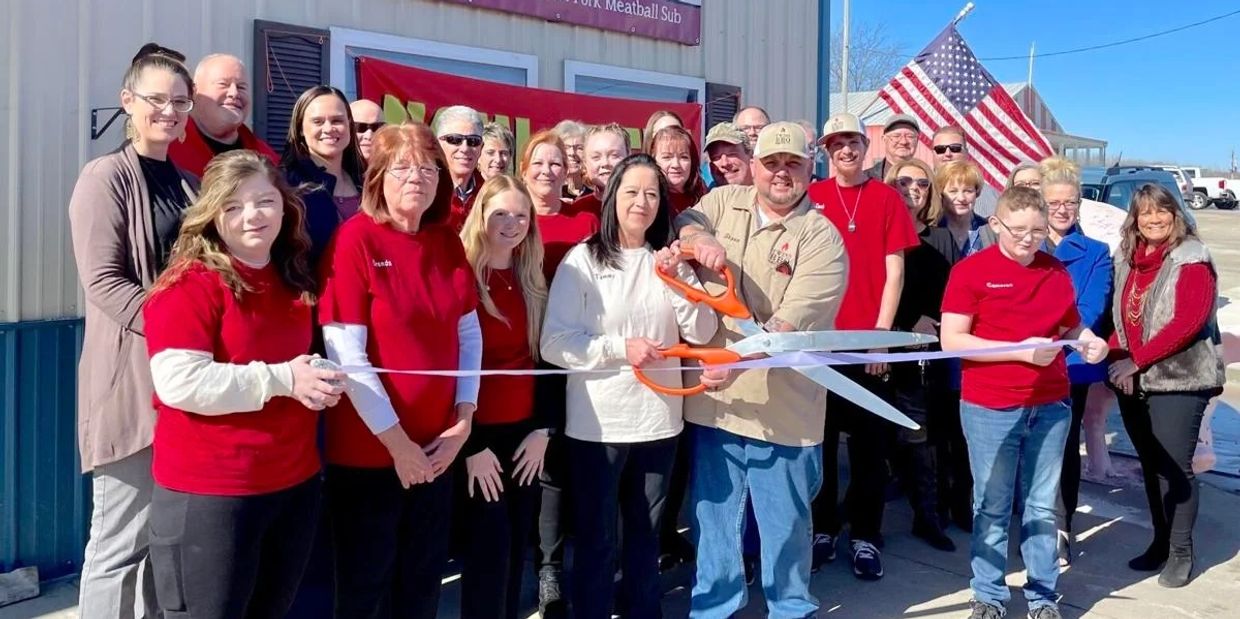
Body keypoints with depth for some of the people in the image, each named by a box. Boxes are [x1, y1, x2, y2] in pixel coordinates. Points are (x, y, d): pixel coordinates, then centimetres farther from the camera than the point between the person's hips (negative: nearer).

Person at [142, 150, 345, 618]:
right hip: (209, 493, -7)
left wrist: (322, 381, 1)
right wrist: (281, 380, -25)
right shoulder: (190, 284, -13)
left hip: (295, 484, 7)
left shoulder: (297, 282, 8)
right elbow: (178, 381, -23)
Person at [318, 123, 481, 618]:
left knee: (423, 578, 19)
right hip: (368, 447, -5)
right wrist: (396, 441, -15)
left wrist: (463, 421, -3)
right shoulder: (355, 239, -13)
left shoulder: (448, 243, 4)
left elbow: (469, 334, 7)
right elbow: (345, 354, -18)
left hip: (438, 445, 5)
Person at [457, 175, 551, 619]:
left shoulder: (533, 282, 9)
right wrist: (469, 445, -12)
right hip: (478, 436, -5)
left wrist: (542, 429, 4)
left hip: (524, 432, 5)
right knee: (489, 554, -1)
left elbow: (543, 358, 11)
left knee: (515, 552, 12)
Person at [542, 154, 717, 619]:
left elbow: (702, 332, 0)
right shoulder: (583, 258, -5)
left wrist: (678, 277, -11)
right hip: (597, 423, -4)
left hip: (659, 419, 4)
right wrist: (619, 348, -20)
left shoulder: (670, 260, 8)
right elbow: (554, 343, -12)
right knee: (596, 540, 8)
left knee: (646, 536, 17)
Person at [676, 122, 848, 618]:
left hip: (782, 408, -3)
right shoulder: (724, 201, 6)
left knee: (786, 521, 13)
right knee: (713, 513, 16)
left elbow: (789, 325, -19)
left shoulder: (822, 240, -9)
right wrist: (698, 237, -18)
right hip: (713, 399, 4)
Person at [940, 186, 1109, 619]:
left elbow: (1070, 326, 20)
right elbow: (951, 340, -13)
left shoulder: (1058, 272, 7)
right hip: (989, 408, -4)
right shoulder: (970, 271, -8)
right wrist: (1021, 350, -19)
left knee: (1042, 505, 14)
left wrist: (1089, 341, -4)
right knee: (992, 507, 7)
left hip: (1051, 406, 4)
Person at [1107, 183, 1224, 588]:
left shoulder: (1191, 260, -9)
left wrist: (1137, 360, -19)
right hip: (1133, 382, 6)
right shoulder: (1126, 259, 11)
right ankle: (1160, 542, 26)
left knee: (1176, 467, -3)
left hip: (1178, 381, -6)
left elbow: (1188, 322, -18)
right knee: (1151, 465, 13)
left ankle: (1181, 552, 12)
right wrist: (1118, 359, -3)